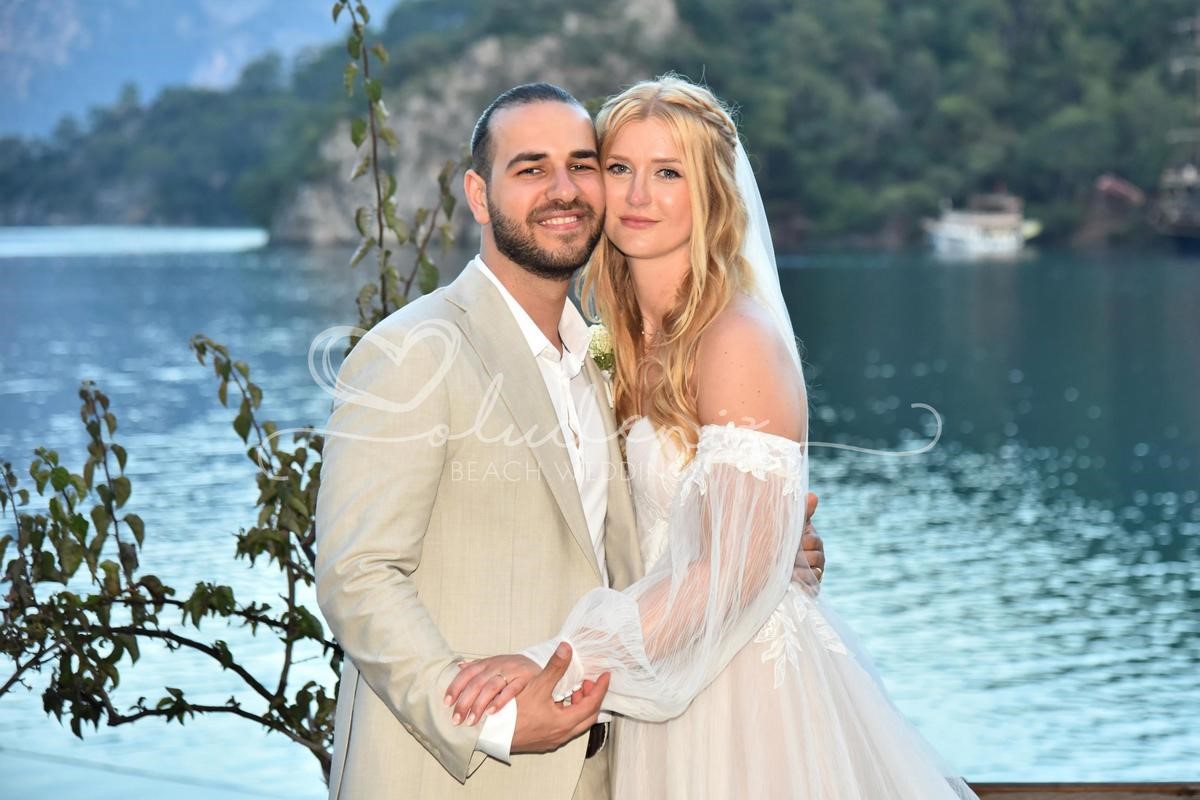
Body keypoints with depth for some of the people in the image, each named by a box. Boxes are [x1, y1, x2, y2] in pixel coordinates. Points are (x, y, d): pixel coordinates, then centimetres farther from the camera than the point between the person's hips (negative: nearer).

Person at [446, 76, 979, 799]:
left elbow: (736, 569, -24)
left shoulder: (740, 339, -17)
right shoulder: (627, 339, 6)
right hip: (668, 678, 7)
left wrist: (560, 659, -29)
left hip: (745, 682, -7)